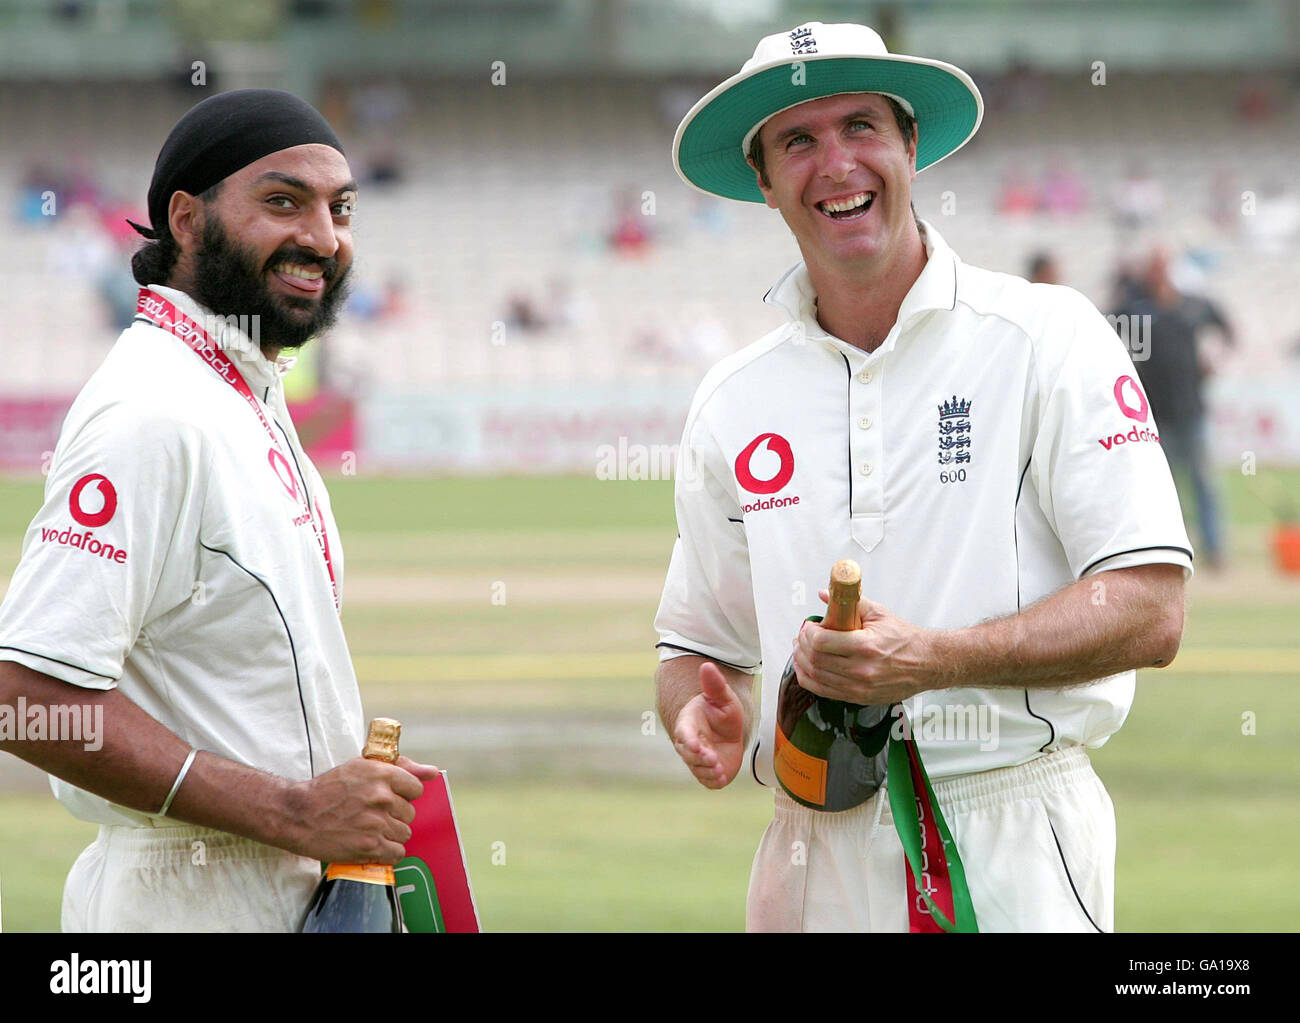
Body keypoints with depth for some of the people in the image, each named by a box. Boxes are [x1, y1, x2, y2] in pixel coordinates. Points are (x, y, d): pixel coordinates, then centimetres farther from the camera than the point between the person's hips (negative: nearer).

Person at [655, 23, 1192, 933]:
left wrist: (929, 660, -22)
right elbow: (704, 644, 19)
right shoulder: (731, 406, 11)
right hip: (816, 855, 4)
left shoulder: (1047, 339, -3)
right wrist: (704, 721, -5)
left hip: (1014, 855, -4)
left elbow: (1150, 611, -10)